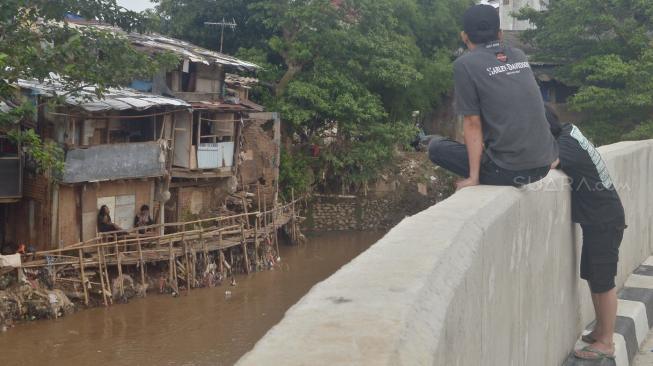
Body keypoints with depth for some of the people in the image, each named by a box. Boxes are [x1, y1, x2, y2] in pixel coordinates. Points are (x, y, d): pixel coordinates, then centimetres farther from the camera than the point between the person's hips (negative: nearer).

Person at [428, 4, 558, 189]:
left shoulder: (465, 64, -5)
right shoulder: (519, 56, 13)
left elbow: (472, 123, -7)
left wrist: (473, 177, -6)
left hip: (509, 172, -6)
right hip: (544, 165, 6)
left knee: (436, 146, 11)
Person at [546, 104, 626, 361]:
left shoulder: (567, 145, -23)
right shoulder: (567, 134, 3)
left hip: (604, 221, -9)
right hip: (597, 219, 9)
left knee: (603, 282, -1)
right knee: (592, 277, 15)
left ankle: (606, 344, 8)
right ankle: (600, 331, 27)